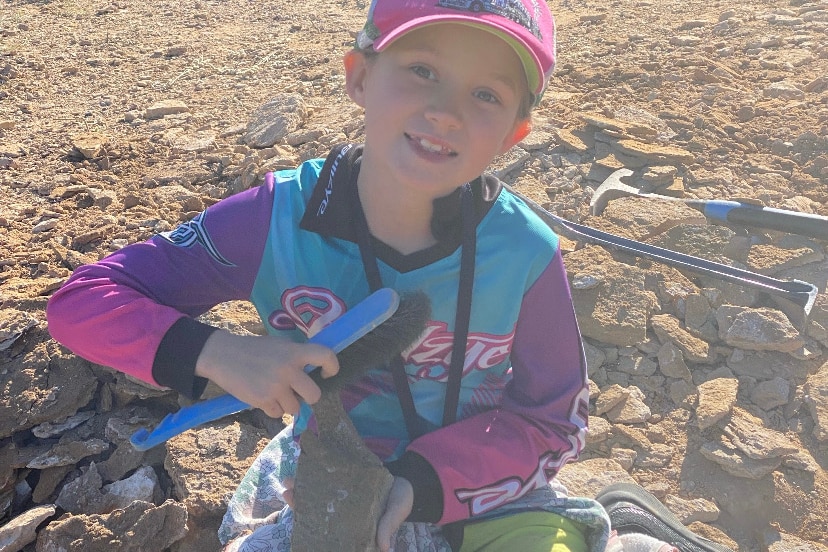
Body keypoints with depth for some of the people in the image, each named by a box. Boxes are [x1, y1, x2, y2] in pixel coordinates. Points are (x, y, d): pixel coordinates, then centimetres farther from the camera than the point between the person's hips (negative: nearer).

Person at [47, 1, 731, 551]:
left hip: (479, 481, 1)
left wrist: (424, 480, -22)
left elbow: (554, 419, -8)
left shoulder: (526, 253, -19)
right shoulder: (279, 219, -20)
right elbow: (81, 299, -14)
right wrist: (217, 352, -32)